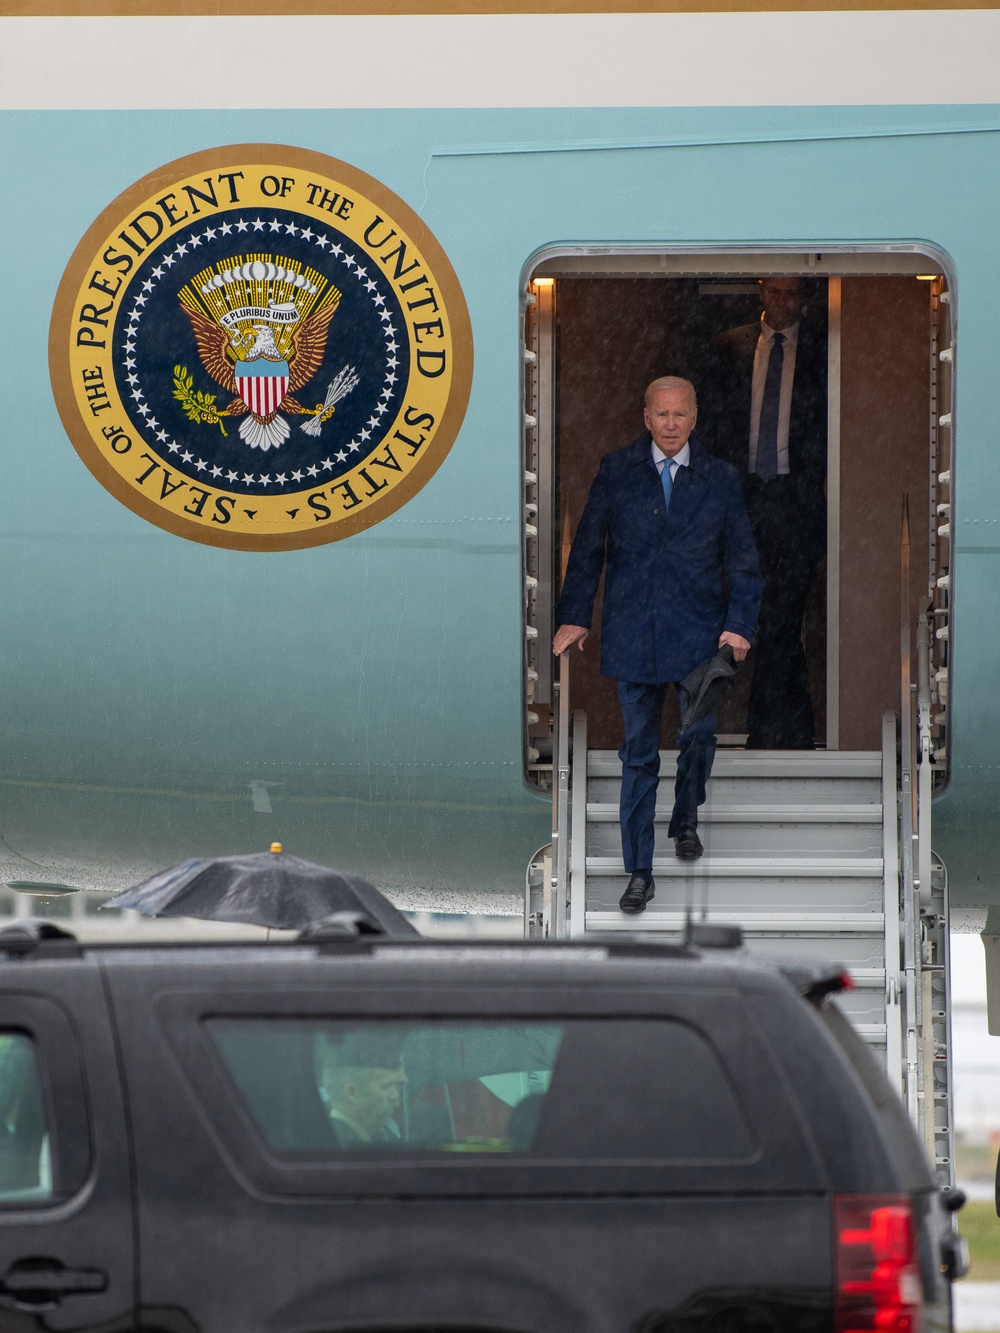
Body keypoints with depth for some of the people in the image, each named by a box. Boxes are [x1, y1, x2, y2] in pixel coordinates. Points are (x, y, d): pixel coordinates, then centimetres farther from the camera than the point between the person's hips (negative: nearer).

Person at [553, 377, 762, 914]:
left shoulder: (720, 479, 3)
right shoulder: (616, 471, 2)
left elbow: (742, 560, 5)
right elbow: (587, 548, 6)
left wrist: (739, 624, -6)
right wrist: (574, 616, -1)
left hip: (700, 630, 0)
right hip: (634, 635, 0)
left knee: (698, 737, 2)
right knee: (639, 753, 2)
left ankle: (685, 820, 34)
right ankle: (638, 872, 7)